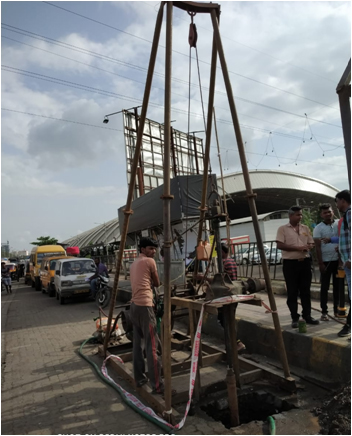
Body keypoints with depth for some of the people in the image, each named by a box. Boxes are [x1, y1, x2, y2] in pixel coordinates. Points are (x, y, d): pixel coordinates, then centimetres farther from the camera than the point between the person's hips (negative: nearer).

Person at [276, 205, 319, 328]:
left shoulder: (305, 228, 13)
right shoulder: (282, 229, -3)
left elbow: (311, 243, 16)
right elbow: (279, 245, -12)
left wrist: (307, 247, -8)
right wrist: (297, 248, -17)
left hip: (305, 262, 4)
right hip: (290, 263, -4)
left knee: (305, 291, 9)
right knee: (292, 292, 1)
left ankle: (307, 316, 21)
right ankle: (295, 318, 10)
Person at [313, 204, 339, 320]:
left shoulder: (339, 224, 4)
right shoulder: (318, 228, -4)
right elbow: (318, 247, -6)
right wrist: (320, 263, -10)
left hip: (338, 260, 3)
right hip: (326, 261, -3)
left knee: (337, 286, 10)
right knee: (324, 287, 3)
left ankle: (337, 309, 20)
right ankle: (324, 312, 9)